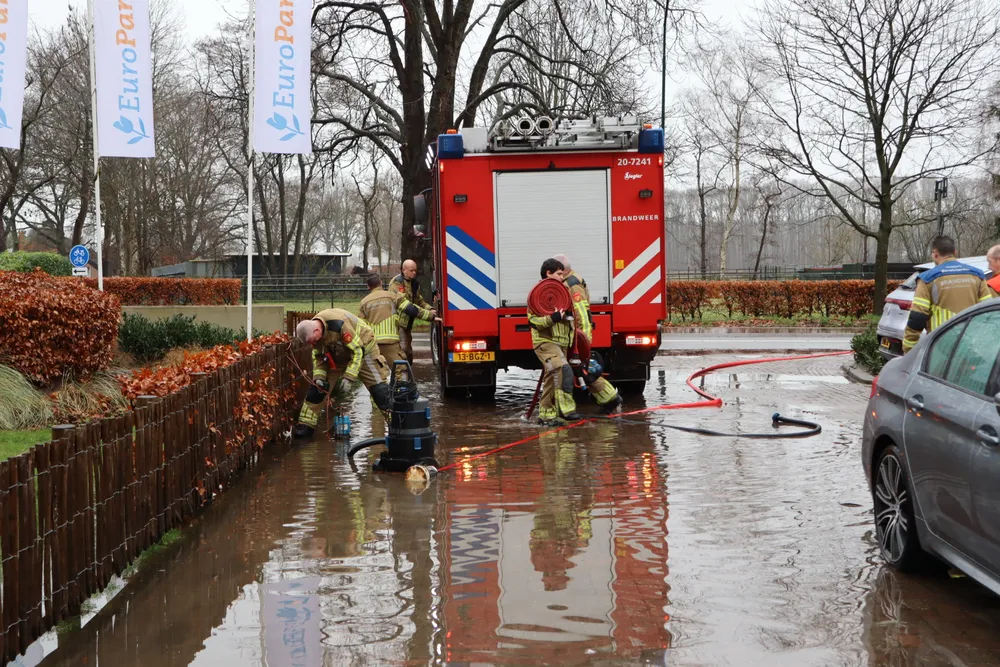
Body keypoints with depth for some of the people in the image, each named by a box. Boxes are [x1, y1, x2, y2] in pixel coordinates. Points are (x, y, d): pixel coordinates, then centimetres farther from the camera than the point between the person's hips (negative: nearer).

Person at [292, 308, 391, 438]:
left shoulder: (339, 324, -38)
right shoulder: (312, 330, -16)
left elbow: (358, 350, -31)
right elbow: (318, 356, -2)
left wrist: (349, 377, -32)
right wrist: (319, 377, -16)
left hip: (363, 348, -6)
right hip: (337, 355, 6)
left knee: (379, 388, -12)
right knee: (317, 388, -2)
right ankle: (306, 425, 5)